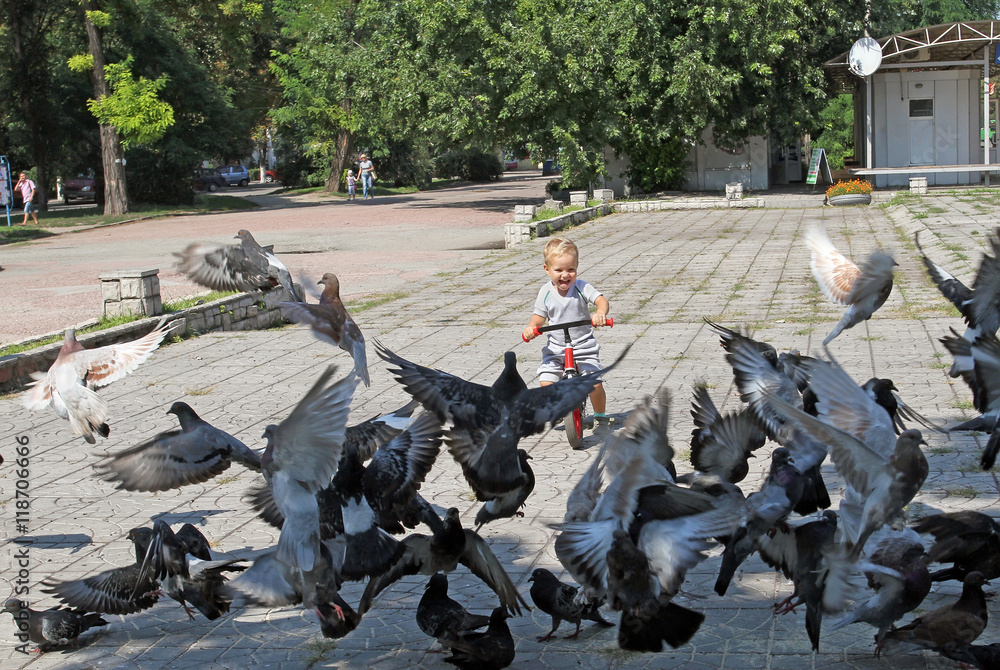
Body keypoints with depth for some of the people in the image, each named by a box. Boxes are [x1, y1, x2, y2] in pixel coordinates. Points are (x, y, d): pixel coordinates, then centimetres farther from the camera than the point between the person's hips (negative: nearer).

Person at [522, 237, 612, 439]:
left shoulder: (581, 287, -9)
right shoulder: (546, 292, -3)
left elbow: (602, 300, -19)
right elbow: (540, 316, 6)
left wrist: (600, 313, -42)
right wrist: (531, 328, -16)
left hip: (584, 346, -2)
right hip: (555, 348, 2)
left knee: (594, 383, -17)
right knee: (546, 384, -12)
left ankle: (600, 418, 10)